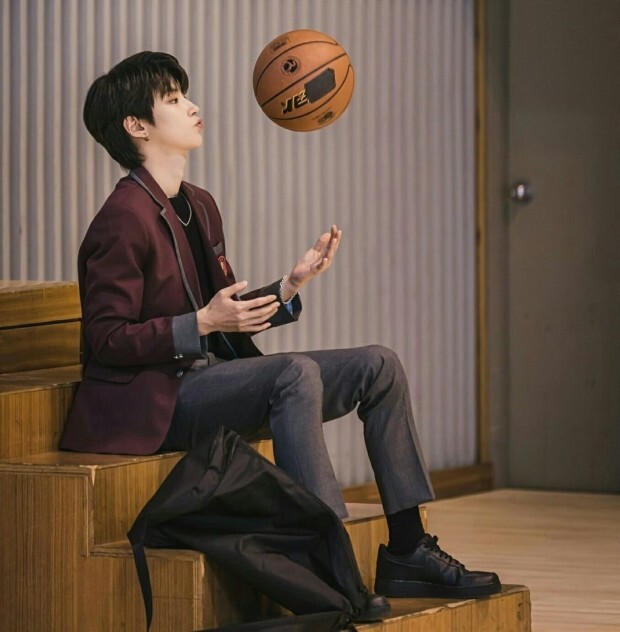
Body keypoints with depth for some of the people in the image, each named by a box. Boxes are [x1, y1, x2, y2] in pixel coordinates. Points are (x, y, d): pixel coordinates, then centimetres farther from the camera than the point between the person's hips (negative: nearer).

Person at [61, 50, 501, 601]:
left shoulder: (199, 207, 16)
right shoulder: (123, 221, -14)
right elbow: (107, 341, -17)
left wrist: (290, 286, 2)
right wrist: (203, 323, -23)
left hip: (213, 380, 10)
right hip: (157, 401, -10)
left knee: (379, 366, 0)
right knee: (297, 373, -34)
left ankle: (408, 550, -4)